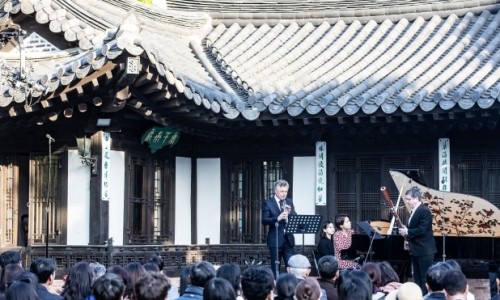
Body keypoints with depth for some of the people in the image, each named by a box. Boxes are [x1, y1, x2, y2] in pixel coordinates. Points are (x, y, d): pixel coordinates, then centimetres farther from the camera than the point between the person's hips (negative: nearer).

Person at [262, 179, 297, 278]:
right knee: (275, 267, 3)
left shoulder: (289, 202, 11)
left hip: (288, 239, 4)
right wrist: (278, 218, -27)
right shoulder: (268, 203, -3)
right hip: (275, 240, -4)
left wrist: (290, 212, -12)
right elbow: (264, 221, -12)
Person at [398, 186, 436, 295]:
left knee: (425, 277, -6)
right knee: (417, 277, 13)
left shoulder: (424, 211, -16)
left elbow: (422, 230, -24)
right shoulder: (414, 211, 13)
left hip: (425, 250, -10)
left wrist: (407, 232, -16)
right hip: (416, 249, 10)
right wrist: (405, 231, 4)